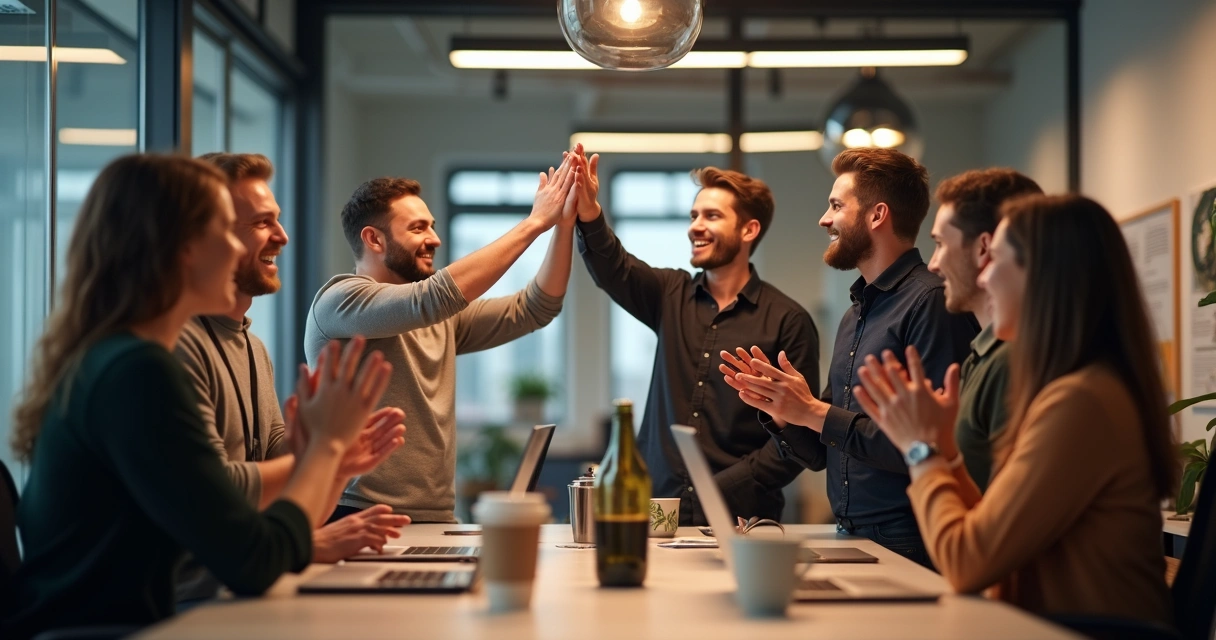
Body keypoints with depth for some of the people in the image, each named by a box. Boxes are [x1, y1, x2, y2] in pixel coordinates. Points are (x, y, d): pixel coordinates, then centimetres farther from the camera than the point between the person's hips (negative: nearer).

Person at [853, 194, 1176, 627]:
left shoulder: (1079, 401, -19)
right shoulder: (1081, 388, 10)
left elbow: (967, 564, -17)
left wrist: (921, 449, -4)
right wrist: (939, 447, 9)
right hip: (1061, 627, 8)